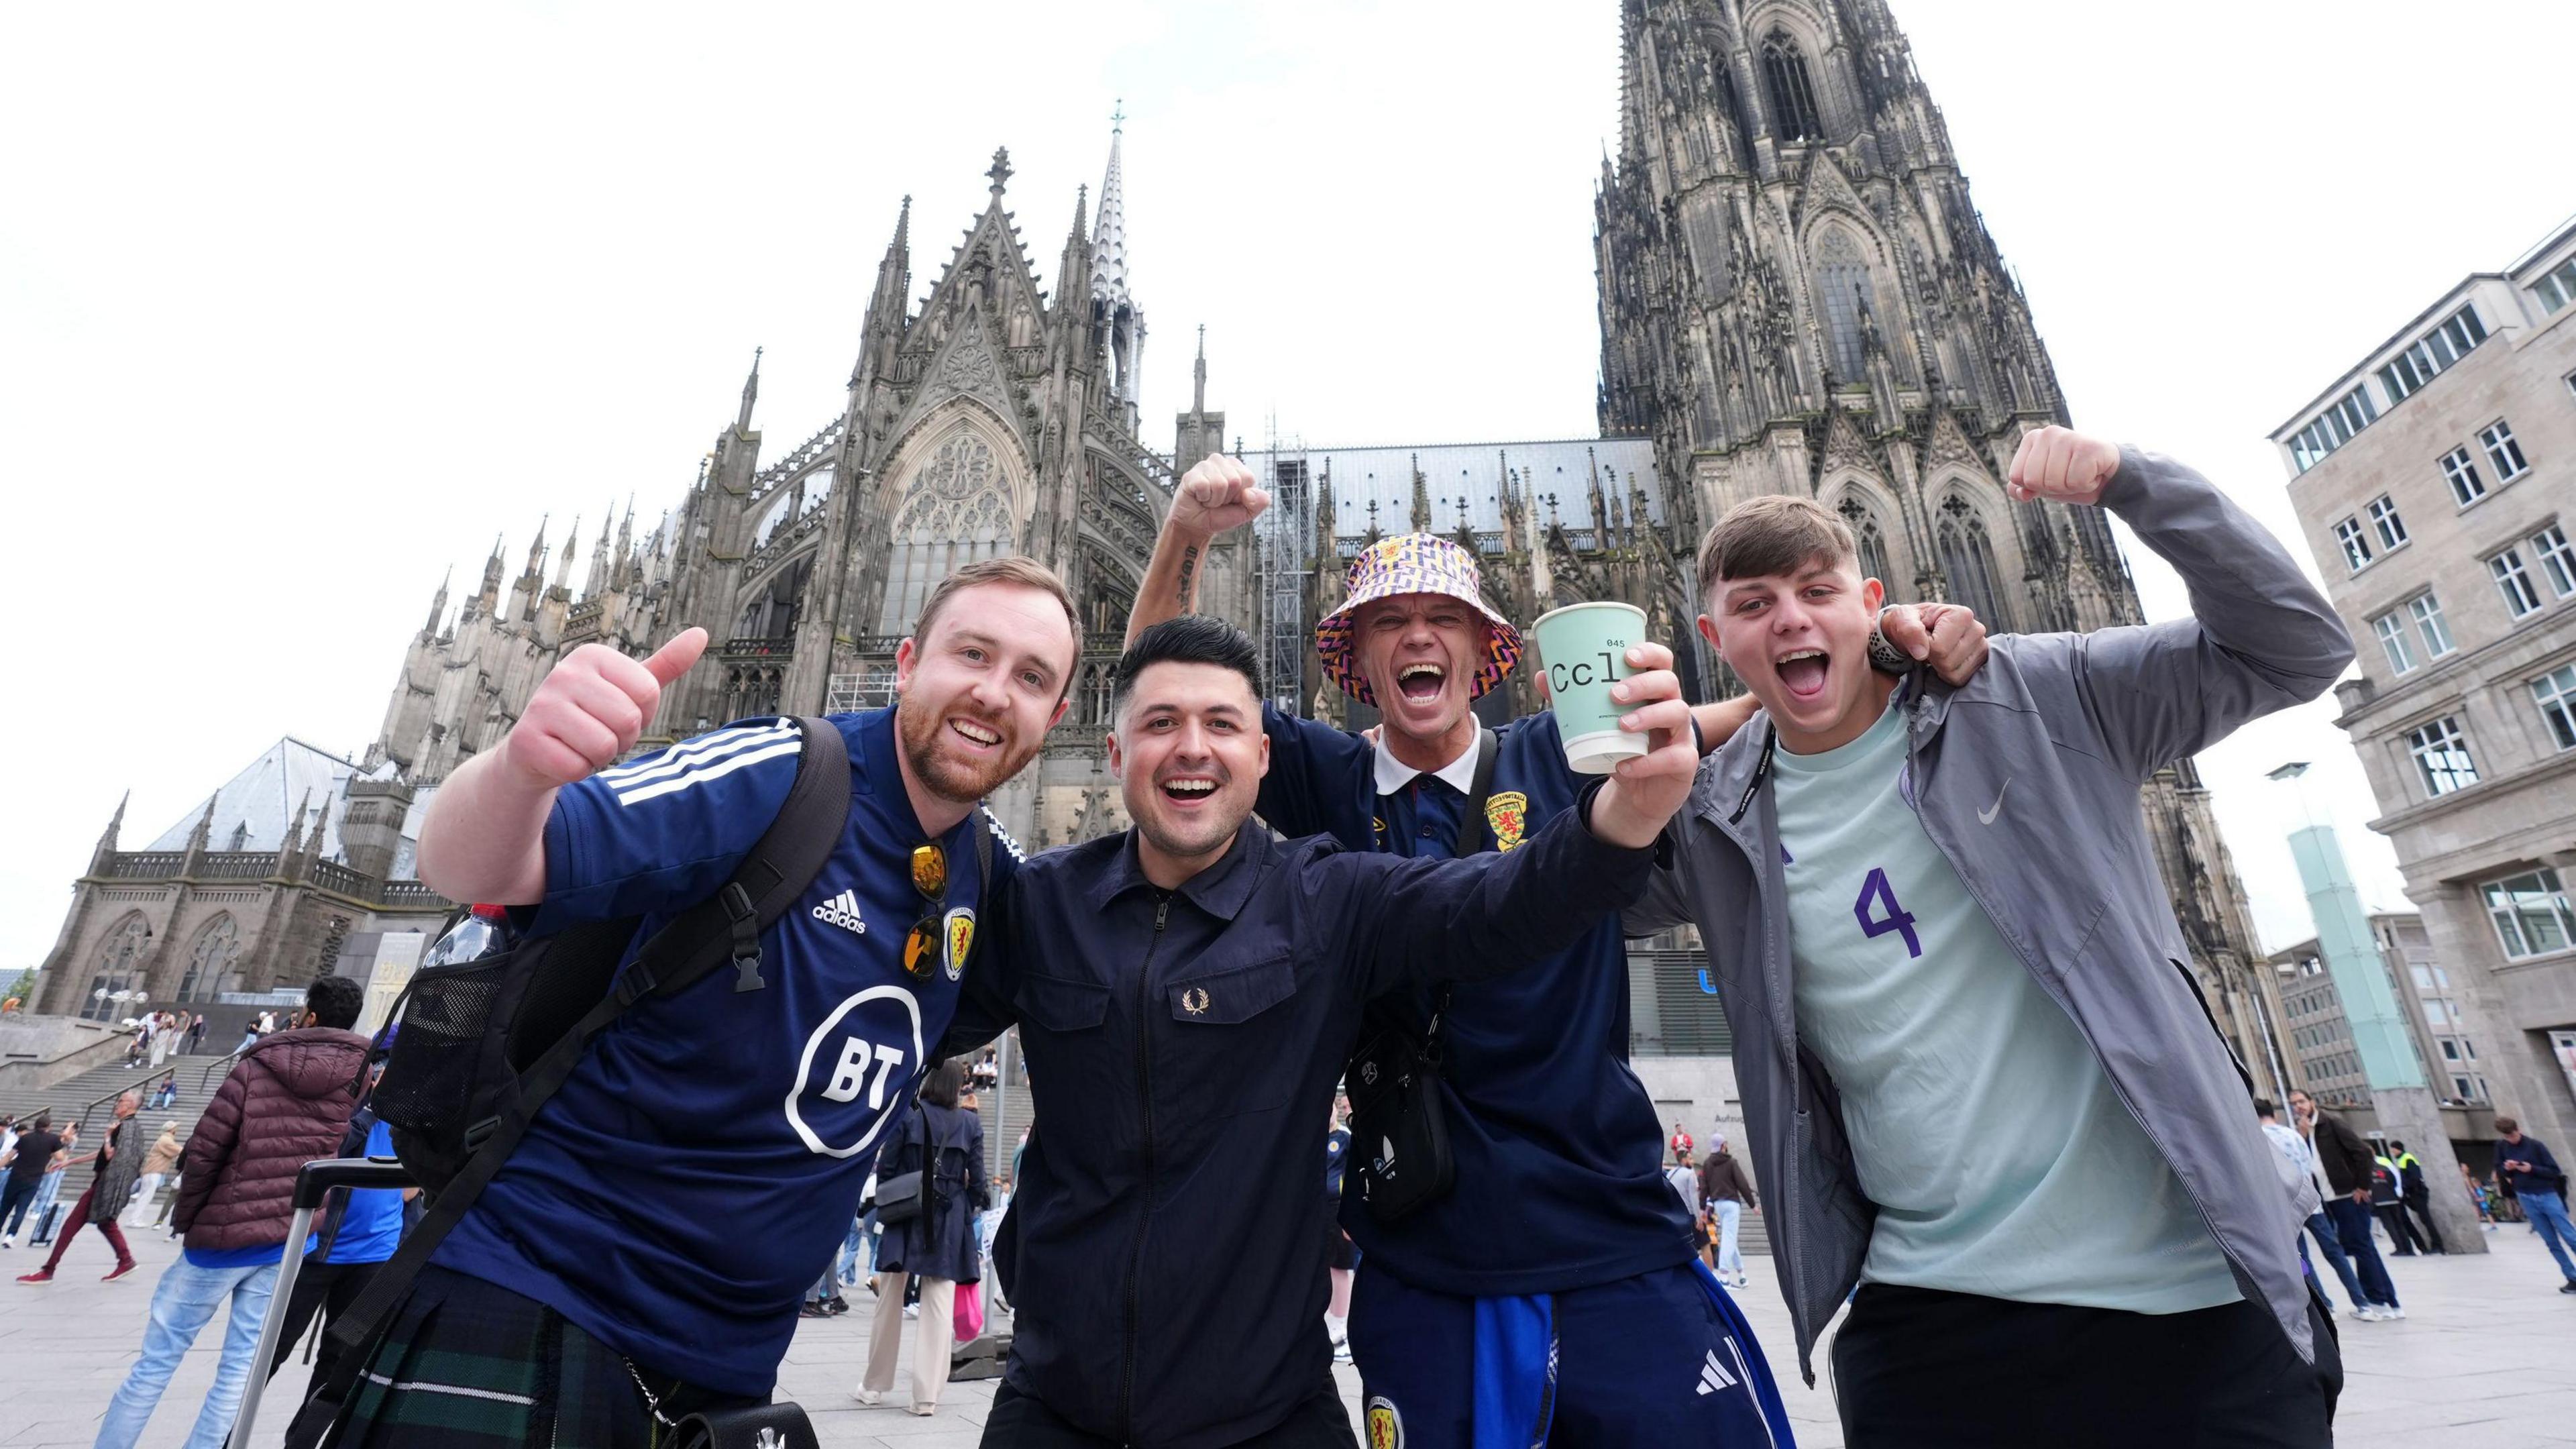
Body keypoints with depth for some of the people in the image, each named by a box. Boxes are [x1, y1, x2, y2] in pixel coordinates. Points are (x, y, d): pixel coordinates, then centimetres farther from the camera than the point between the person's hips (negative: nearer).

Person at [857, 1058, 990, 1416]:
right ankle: (927, 1395, 7)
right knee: (939, 1306, 6)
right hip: (949, 1223, 0)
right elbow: (976, 1180, -1)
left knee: (890, 1300, 14)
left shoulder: (907, 1115, -5)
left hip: (905, 1217, 0)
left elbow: (884, 1167, -4)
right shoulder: (971, 1123, -3)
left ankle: (875, 1385, 27)